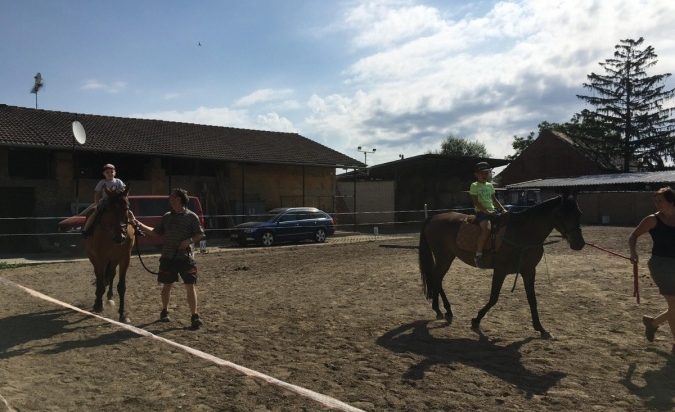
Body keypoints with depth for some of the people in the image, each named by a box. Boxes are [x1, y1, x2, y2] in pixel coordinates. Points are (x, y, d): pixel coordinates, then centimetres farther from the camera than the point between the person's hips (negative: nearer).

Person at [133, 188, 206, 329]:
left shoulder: (191, 216, -3)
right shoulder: (167, 216, 11)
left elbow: (200, 234, -3)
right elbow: (156, 232, 16)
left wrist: (189, 240, -18)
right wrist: (140, 225, 10)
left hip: (186, 257, -4)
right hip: (168, 257, 4)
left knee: (190, 286, -6)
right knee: (167, 285, 13)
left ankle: (194, 316, -1)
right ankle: (164, 311, 32)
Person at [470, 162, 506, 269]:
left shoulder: (490, 186, 19)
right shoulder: (474, 186, -1)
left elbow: (494, 200, 23)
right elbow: (476, 202, -10)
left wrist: (503, 209, 8)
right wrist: (486, 211, -21)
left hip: (492, 211, 8)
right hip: (481, 212, -7)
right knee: (487, 228, -34)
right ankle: (478, 254, -31)